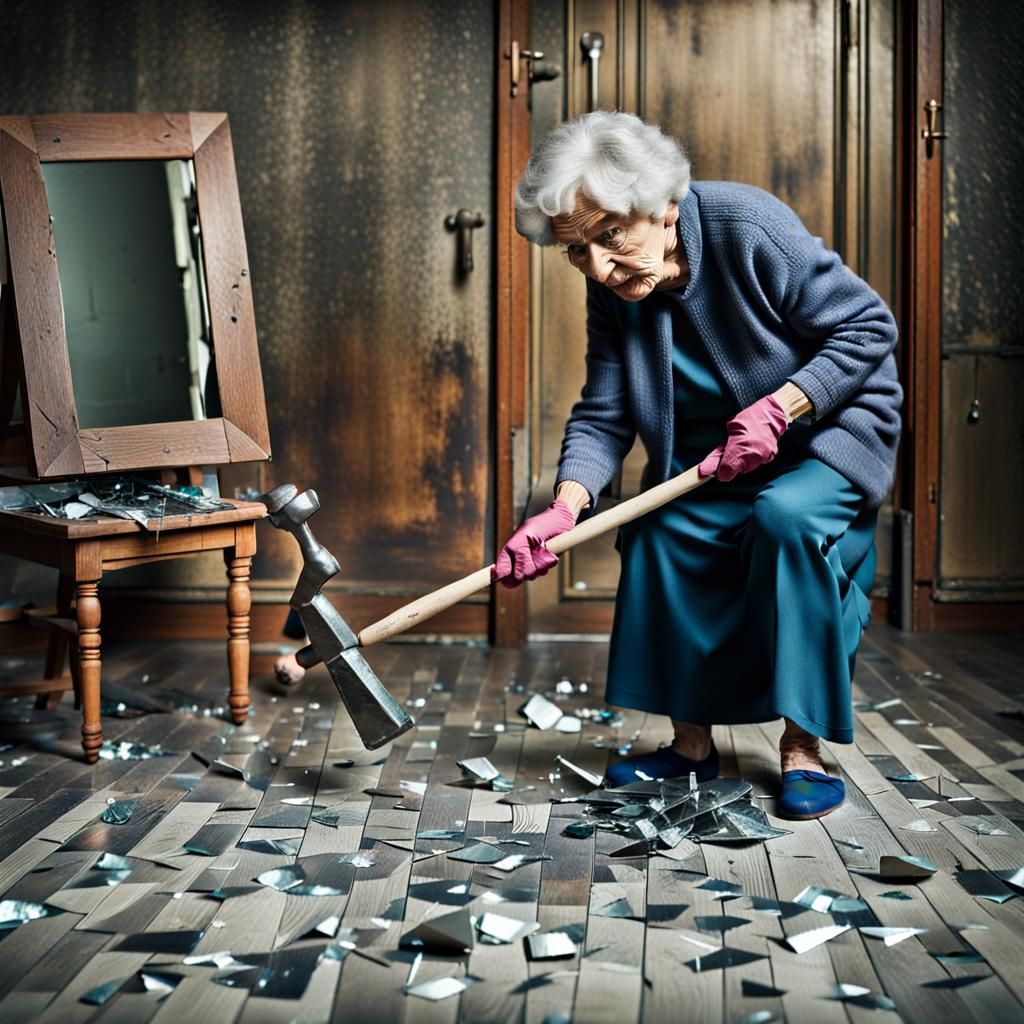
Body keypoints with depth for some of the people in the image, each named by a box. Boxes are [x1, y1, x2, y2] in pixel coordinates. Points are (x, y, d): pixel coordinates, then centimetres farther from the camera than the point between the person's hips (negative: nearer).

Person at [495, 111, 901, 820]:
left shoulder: (749, 226, -28)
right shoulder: (613, 289, -10)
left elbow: (870, 326, -21)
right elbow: (603, 416, -10)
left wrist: (777, 408, -31)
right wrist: (564, 508, -28)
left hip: (827, 423, -5)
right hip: (710, 448, 6)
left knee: (787, 518, -31)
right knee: (661, 533, -14)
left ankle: (803, 748, -18)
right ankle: (692, 743, 3)